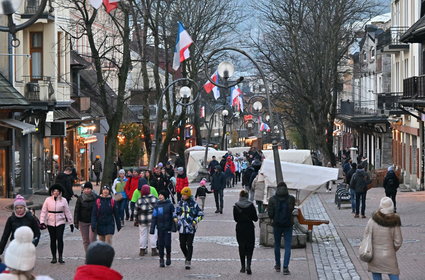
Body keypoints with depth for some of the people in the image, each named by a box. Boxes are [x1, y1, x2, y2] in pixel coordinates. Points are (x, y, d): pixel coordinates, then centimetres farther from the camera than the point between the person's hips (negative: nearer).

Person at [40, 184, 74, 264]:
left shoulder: (63, 200, 2)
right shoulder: (48, 200, 1)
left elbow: (67, 212, 7)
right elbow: (43, 211, 2)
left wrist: (71, 223, 6)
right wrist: (42, 221, -7)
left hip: (60, 222, -1)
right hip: (50, 222, 1)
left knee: (60, 238, -12)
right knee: (53, 239, 6)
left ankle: (60, 257, -6)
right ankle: (54, 257, 15)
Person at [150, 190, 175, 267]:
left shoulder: (170, 205, -1)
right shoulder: (157, 206, 6)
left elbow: (173, 216, 3)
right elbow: (154, 218, 8)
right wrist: (152, 228, 4)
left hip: (168, 228, -3)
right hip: (160, 228, 3)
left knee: (167, 243, -6)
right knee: (160, 244, 3)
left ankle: (168, 256, 19)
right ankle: (161, 259, 12)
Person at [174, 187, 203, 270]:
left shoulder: (193, 204, -3)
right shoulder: (180, 203, 7)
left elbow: (201, 214, 3)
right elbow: (176, 211, 22)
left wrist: (195, 221, -9)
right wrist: (175, 218, 3)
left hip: (191, 228, -4)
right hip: (182, 228, 4)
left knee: (189, 245, -3)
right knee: (182, 245, 6)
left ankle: (188, 261, 2)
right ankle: (187, 257, 31)